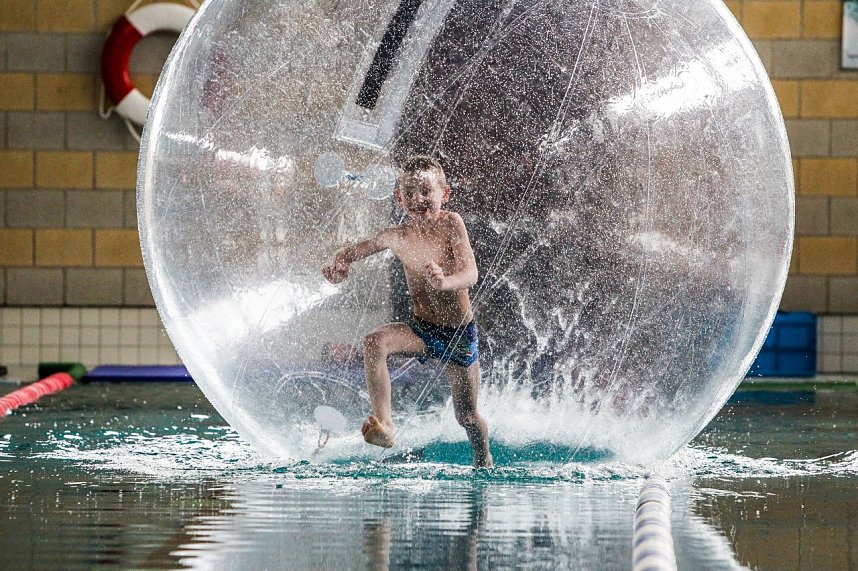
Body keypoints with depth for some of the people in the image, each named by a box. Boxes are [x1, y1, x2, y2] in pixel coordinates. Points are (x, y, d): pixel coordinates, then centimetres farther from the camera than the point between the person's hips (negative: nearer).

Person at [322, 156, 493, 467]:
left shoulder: (451, 223, -15)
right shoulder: (397, 235, -7)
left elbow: (471, 273, -23)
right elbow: (358, 248, 7)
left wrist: (445, 282, -46)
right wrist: (339, 263, -17)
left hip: (460, 333, -2)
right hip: (422, 329, 2)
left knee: (467, 417, 6)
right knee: (375, 342, -30)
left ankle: (484, 461, 38)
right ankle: (384, 423, -32)